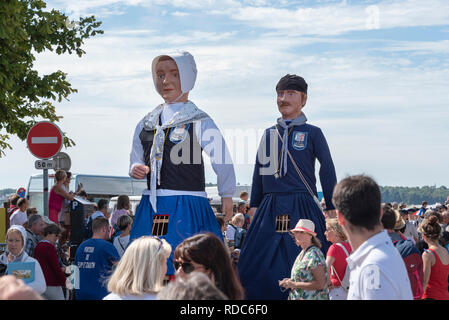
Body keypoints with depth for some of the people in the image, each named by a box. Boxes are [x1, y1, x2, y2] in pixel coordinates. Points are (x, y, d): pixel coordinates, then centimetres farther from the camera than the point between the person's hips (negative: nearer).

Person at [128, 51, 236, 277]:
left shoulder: (199, 121, -4)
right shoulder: (145, 124, 13)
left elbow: (222, 160, -6)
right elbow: (137, 160, 23)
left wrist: (226, 195, -6)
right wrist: (136, 170, 2)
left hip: (187, 209, -5)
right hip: (151, 208, 5)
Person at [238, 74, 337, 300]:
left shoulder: (312, 133, 5)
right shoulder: (269, 134, 16)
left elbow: (327, 170, 4)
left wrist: (331, 207, -1)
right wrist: (254, 205, 15)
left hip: (302, 207, -4)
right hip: (270, 210, 4)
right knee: (253, 267, -1)